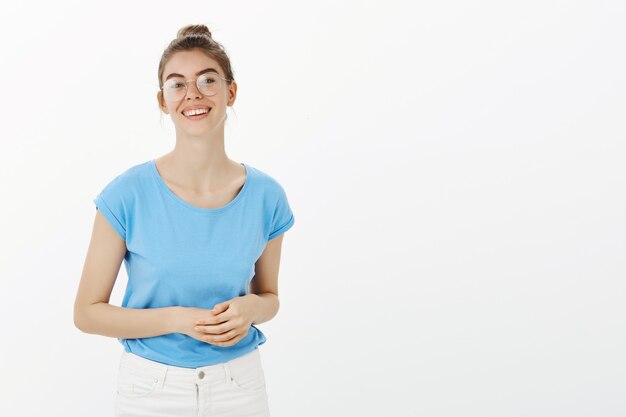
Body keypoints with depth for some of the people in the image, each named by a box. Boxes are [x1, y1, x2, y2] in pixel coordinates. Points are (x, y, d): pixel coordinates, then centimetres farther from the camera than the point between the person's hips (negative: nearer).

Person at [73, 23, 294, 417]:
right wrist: (176, 319, -21)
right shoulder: (128, 194, -13)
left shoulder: (266, 196, -6)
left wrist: (250, 308, -14)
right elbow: (87, 312, -7)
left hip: (240, 385, 2)